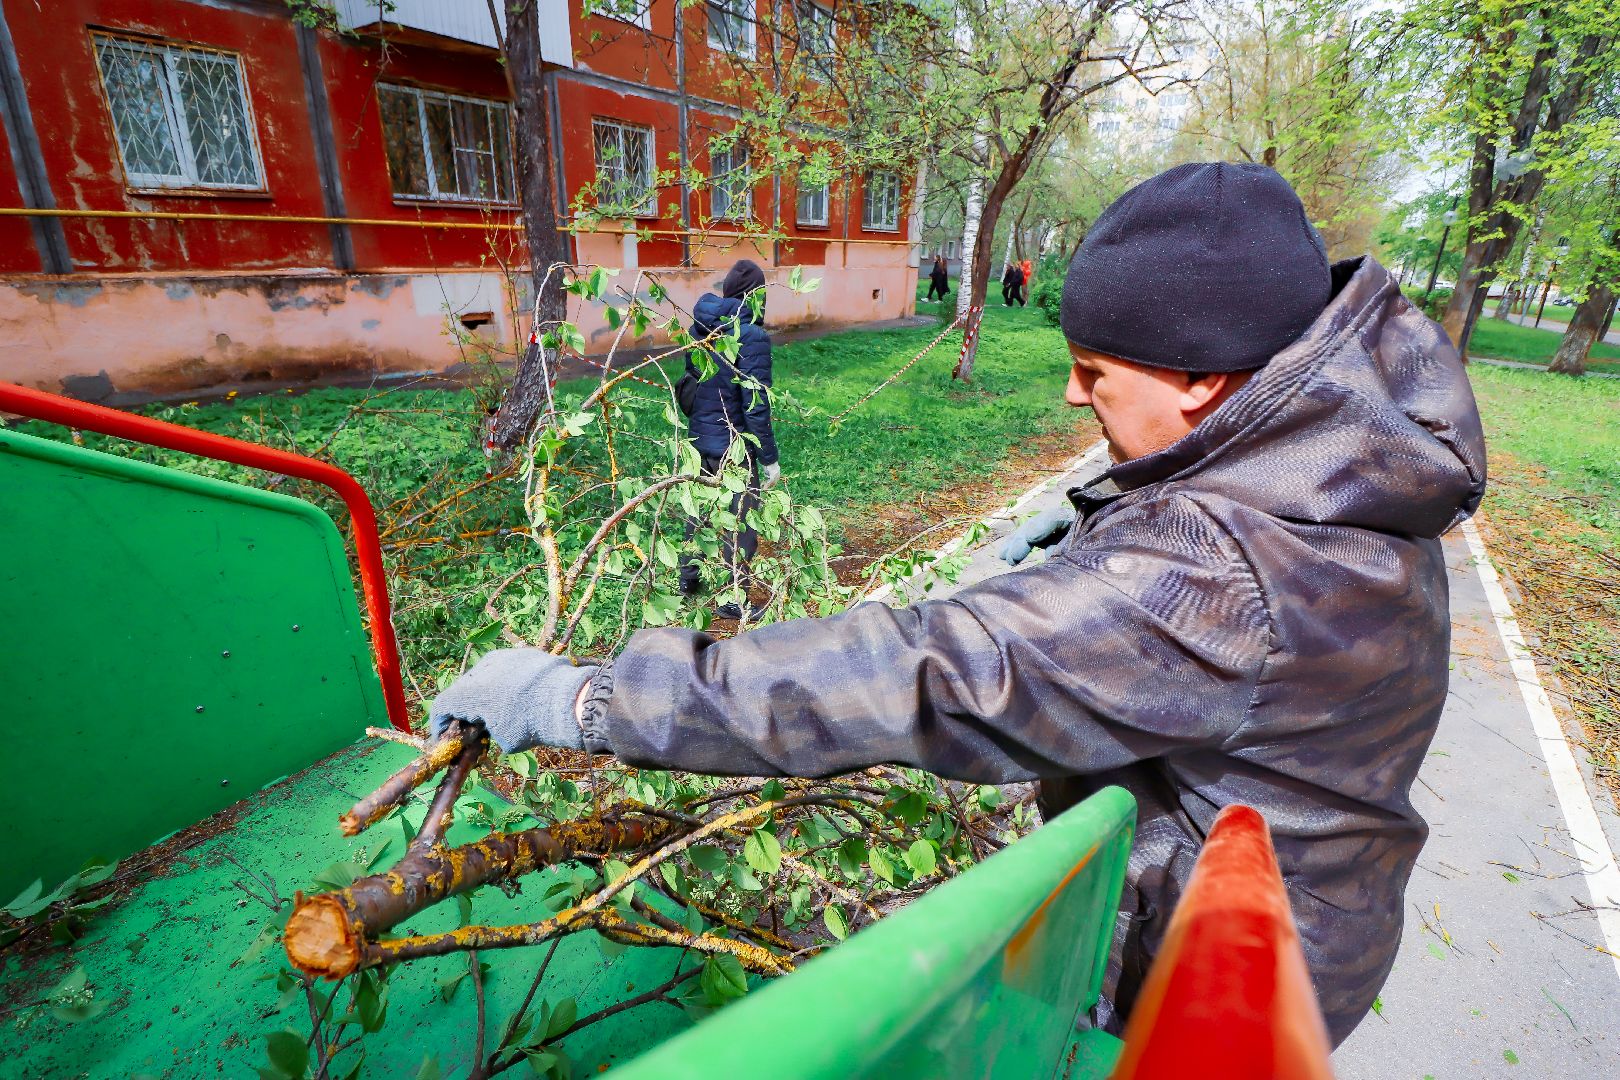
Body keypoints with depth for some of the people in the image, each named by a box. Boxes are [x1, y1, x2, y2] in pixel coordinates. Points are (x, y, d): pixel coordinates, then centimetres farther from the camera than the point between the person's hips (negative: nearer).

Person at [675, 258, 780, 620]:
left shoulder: (700, 327, 1)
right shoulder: (752, 337, -20)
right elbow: (756, 406, -20)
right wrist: (769, 458, -12)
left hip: (699, 438, 7)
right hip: (734, 445, -7)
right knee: (740, 521, 8)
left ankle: (689, 577, 39)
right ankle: (732, 599, 18)